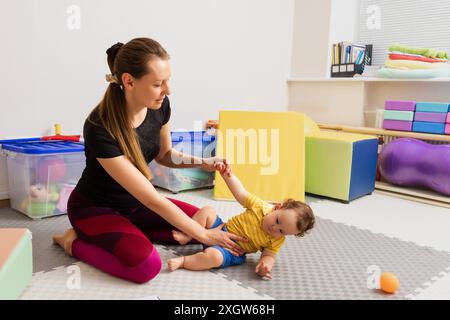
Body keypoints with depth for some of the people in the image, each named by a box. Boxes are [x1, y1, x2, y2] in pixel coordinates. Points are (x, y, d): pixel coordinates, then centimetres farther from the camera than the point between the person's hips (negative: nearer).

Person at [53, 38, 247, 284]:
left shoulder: (160, 106, -14)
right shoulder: (100, 129, -33)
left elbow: (164, 154, 7)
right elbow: (151, 198, -30)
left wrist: (202, 162, -12)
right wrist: (202, 235, -25)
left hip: (133, 202, 7)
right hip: (94, 208, -7)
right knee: (146, 265, -29)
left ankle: (127, 232, 4)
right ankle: (75, 242, -4)